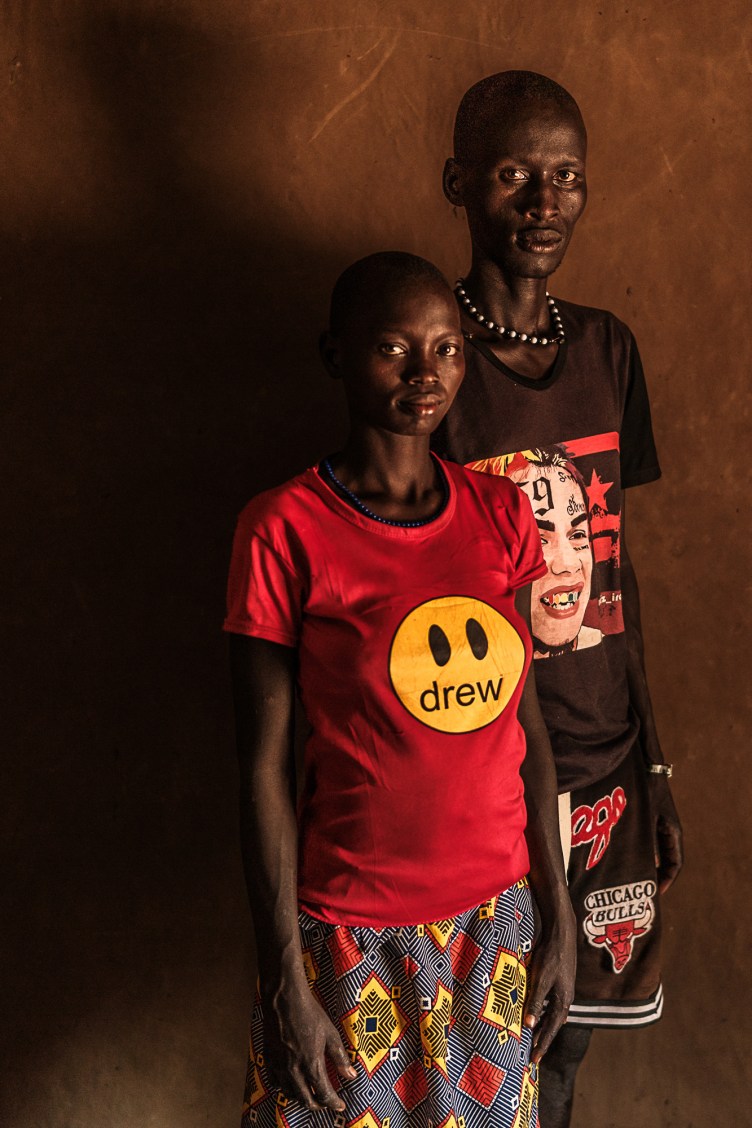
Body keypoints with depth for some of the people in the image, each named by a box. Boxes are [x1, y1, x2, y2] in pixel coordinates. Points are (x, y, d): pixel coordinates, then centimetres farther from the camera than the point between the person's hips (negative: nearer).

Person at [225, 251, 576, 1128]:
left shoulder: (500, 515, 1)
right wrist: (285, 987, -10)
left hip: (495, 921, 4)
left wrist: (559, 918, 7)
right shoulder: (286, 531, -13)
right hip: (354, 937, -4)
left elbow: (524, 719, 6)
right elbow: (264, 768, -11)